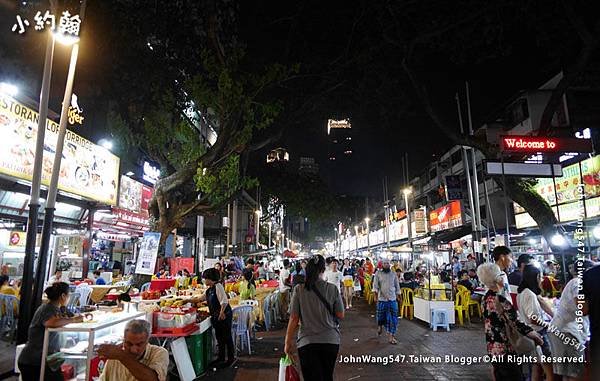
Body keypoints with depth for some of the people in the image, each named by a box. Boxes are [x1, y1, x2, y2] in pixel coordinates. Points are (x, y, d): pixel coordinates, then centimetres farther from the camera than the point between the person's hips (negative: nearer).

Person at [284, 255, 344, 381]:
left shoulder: (299, 290, -8)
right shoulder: (333, 289, -7)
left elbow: (294, 319, -7)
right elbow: (340, 315, 0)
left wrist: (288, 342, 4)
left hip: (307, 342, -2)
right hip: (331, 341, 2)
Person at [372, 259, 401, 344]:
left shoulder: (393, 274, 6)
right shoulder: (378, 273, 0)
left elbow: (397, 286, 12)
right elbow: (375, 284, -5)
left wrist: (397, 295, 8)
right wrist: (376, 292, -19)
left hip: (392, 299, 1)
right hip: (382, 299, -1)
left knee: (393, 318, -1)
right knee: (381, 317, 9)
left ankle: (391, 336, 5)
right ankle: (380, 326, 41)